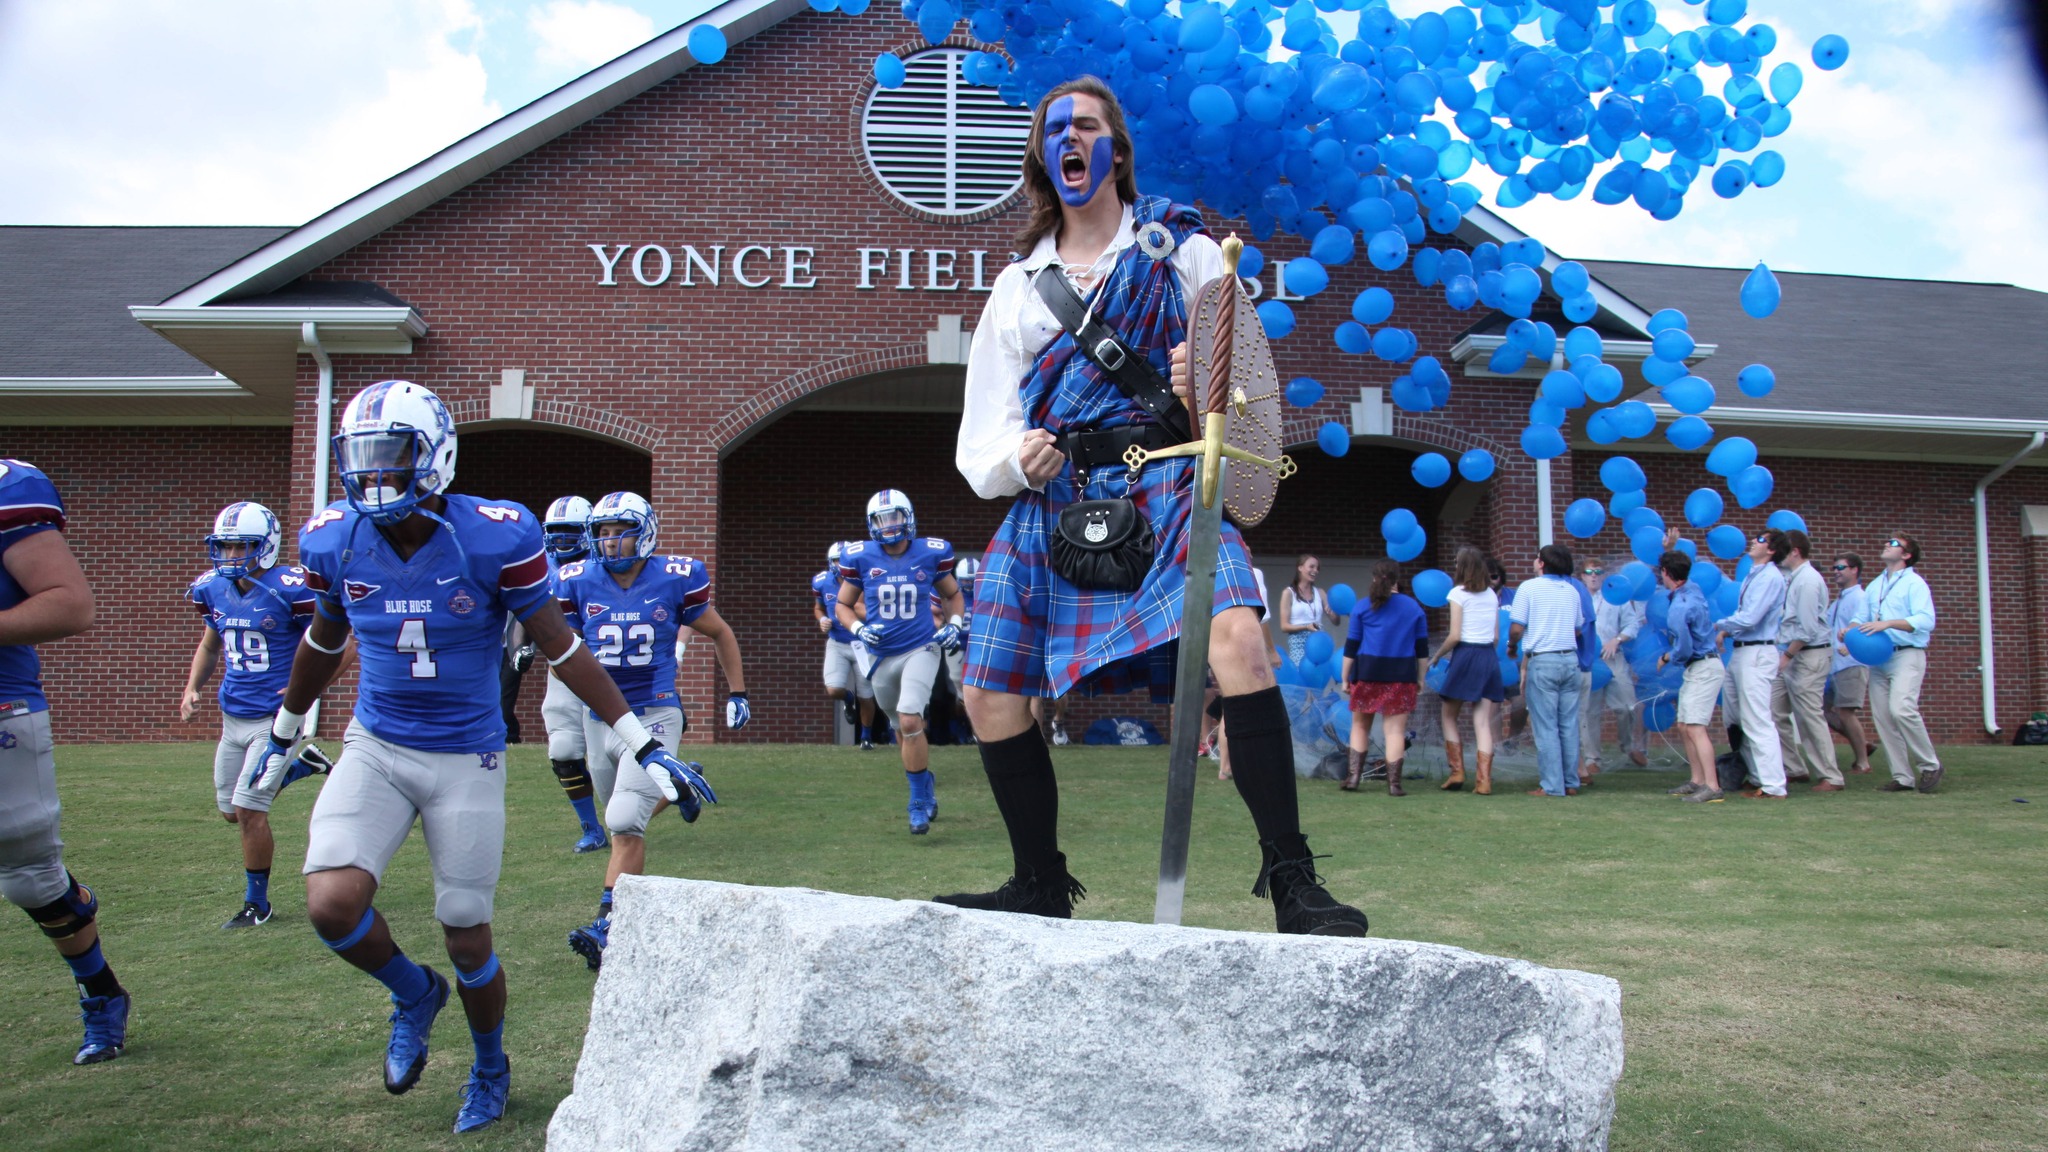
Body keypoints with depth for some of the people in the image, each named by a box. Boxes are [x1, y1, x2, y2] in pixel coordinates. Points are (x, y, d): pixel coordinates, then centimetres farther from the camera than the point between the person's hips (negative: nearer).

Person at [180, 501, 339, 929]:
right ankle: (304, 764, 35)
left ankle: (256, 904, 10)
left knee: (248, 810, -7)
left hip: (276, 717, -7)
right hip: (233, 716, 7)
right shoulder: (213, 589, 3)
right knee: (230, 810, 15)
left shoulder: (289, 588, -17)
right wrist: (192, 687, 5)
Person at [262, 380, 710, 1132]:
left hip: (467, 760, -3)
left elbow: (560, 648, -9)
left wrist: (646, 747, -11)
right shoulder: (333, 541, -6)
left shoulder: (495, 538, -17)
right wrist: (282, 737, 27)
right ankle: (413, 993, 17)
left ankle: (490, 1071, 35)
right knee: (331, 904, -18)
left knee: (467, 941, 5)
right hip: (373, 749, 3)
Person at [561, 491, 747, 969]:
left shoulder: (676, 580, -8)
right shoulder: (578, 583, -4)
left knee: (625, 824, -16)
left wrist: (737, 693, 8)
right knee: (626, 816, 20)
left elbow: (720, 633, 7)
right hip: (599, 718, 4)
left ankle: (608, 925, -11)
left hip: (653, 716, -4)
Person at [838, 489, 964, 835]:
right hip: (882, 655, 2)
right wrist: (858, 629, -12)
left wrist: (954, 624, -3)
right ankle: (926, 782, 40)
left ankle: (920, 800, -5)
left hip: (921, 649, -2)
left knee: (910, 721, -19)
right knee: (903, 728, 14)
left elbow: (952, 595, 13)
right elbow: (843, 605, 6)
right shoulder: (861, 558, -5)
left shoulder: (931, 554, -5)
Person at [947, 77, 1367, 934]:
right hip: (1052, 504, 4)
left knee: (1236, 637, -29)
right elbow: (981, 447, 14)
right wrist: (1015, 462, -10)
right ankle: (1041, 887, 19)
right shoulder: (1017, 286, 20)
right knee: (990, 695, -1)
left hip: (1164, 486, -4)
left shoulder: (1182, 250, 12)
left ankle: (1290, 878, -22)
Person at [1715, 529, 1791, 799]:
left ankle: (1773, 787, -5)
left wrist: (1719, 625, -6)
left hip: (1757, 654, -10)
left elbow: (1749, 618, -21)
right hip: (1741, 652, 10)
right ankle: (1760, 776, 25)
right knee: (1734, 716, 16)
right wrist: (1728, 630, 2)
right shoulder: (1753, 575, 14)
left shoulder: (1770, 577, -15)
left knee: (1757, 721, -8)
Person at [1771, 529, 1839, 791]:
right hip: (1792, 654, 9)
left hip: (1809, 654, -9)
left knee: (1810, 717, -5)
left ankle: (1831, 777, 4)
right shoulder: (1791, 578, 12)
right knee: (1777, 711, 11)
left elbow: (1807, 629, -20)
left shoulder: (1808, 580, -16)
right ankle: (1796, 767, 21)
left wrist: (1787, 656, -16)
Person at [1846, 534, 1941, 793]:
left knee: (1901, 709, -22)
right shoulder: (1874, 586, 20)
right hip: (1878, 657, 7)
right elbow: (1863, 616, 18)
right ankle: (1903, 777, 7)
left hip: (1907, 655, -7)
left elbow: (1926, 620, -15)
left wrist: (1888, 623, -24)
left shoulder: (1914, 583, -3)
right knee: (1882, 717, 1)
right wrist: (1850, 628, -4)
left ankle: (1930, 765, -4)